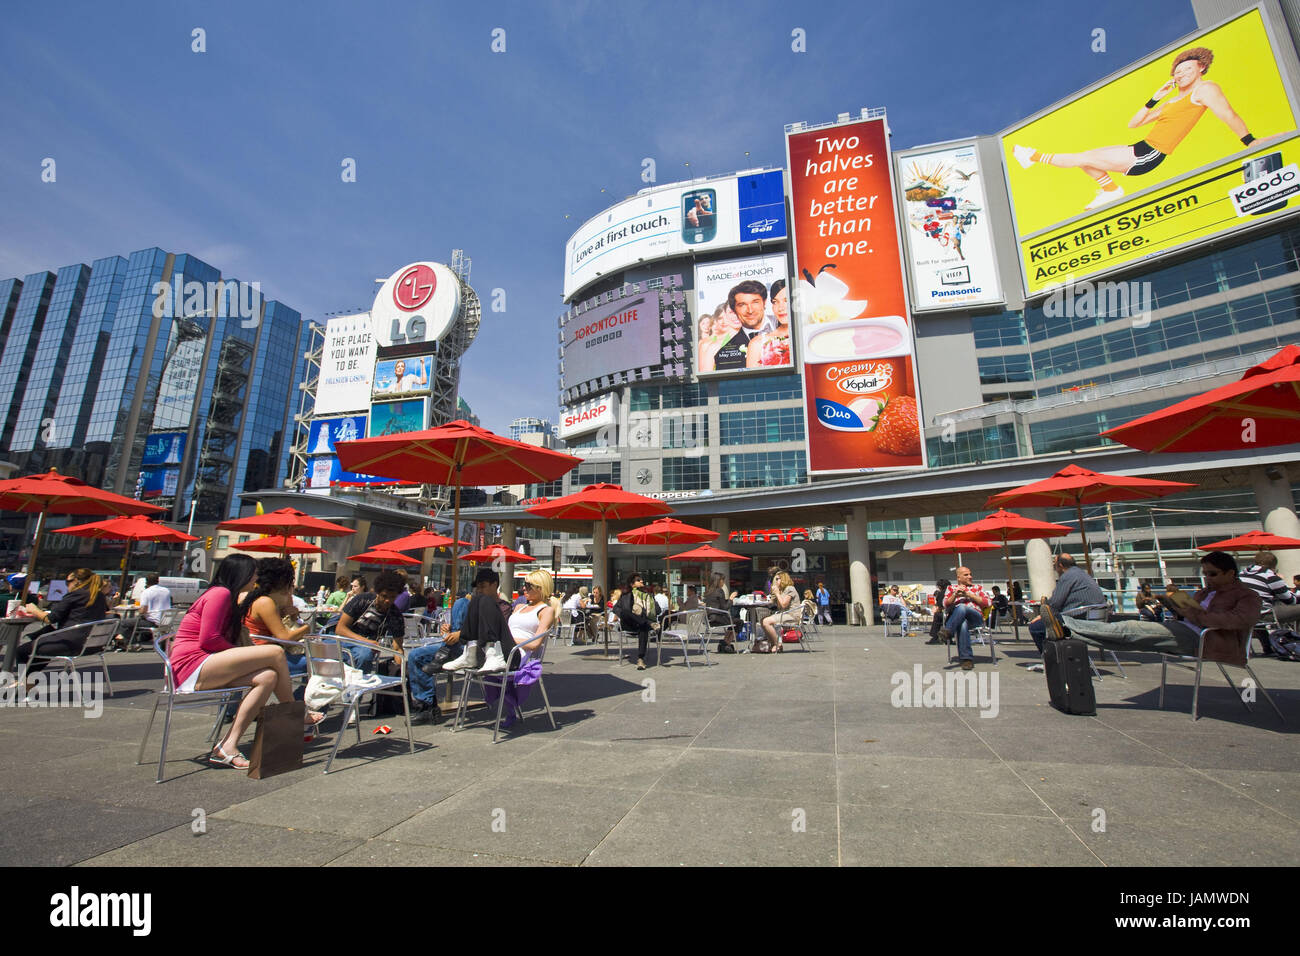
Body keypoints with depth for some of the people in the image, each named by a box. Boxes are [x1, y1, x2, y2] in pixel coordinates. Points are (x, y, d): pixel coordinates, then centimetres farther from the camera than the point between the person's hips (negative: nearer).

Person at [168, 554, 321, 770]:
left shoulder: (226, 596, 24)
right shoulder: (220, 593, -8)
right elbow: (208, 639, -18)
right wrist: (244, 655, -6)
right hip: (193, 666, -10)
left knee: (268, 677, -9)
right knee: (276, 653, -19)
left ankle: (227, 746, -10)